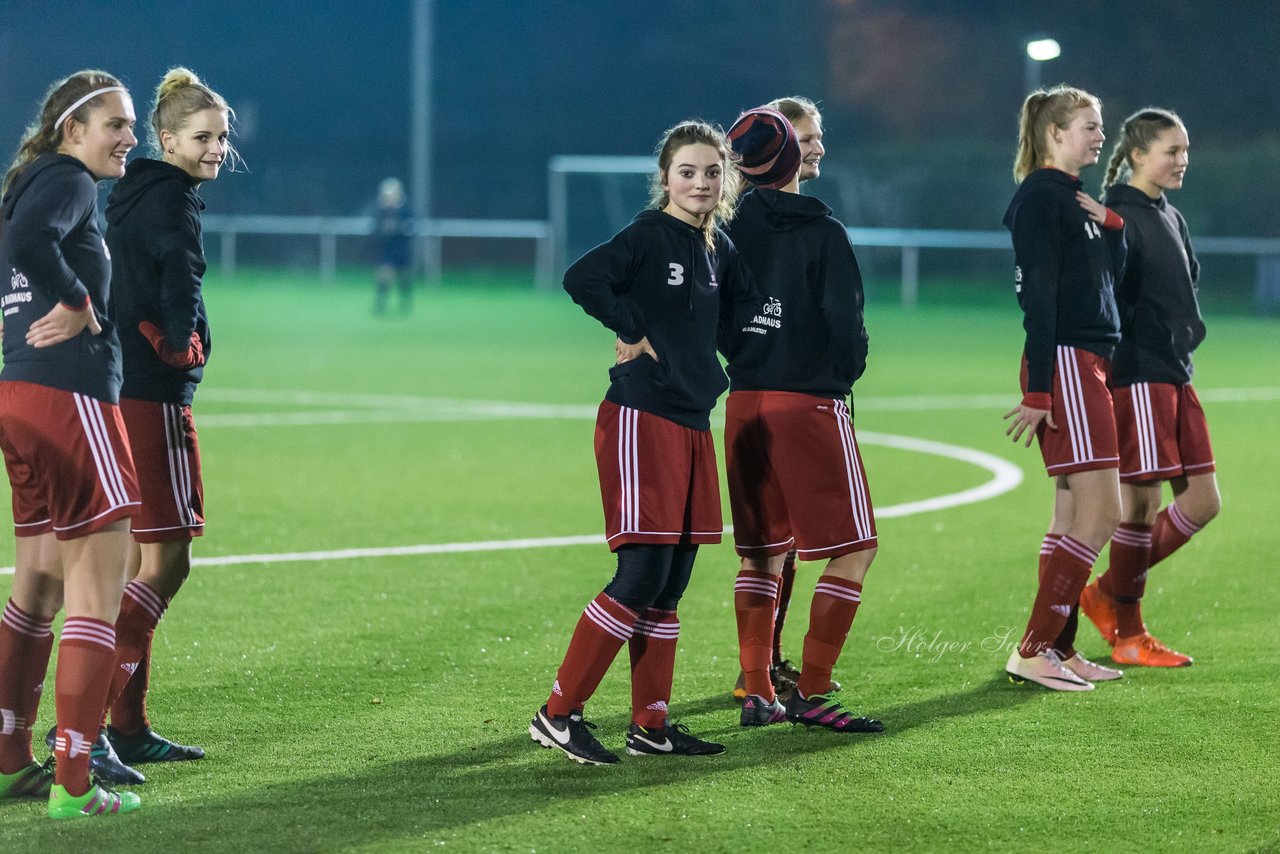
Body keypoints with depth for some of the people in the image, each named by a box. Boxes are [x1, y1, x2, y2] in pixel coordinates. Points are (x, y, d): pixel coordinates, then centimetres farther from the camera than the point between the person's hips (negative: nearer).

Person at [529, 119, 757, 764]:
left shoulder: (718, 247, 12)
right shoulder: (648, 234, -10)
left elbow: (745, 308, 28)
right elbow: (581, 279, -25)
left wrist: (718, 371, 13)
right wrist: (630, 334, -15)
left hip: (693, 422, 8)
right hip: (641, 418, -8)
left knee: (670, 587, 9)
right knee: (641, 577, -13)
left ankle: (650, 726, 14)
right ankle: (560, 712, -8)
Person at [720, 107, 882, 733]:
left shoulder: (728, 232, 4)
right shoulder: (822, 233, -10)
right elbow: (846, 324, -12)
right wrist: (841, 375, 6)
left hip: (745, 404, 6)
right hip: (811, 402, -6)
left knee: (761, 554, 14)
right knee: (852, 550, 1)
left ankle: (757, 694, 11)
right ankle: (811, 695, -6)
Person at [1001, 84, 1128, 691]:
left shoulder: (1076, 196, 18)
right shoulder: (1041, 195, -11)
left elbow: (1111, 275, 17)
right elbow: (1038, 293, -16)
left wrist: (1112, 224, 1)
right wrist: (1038, 390, -19)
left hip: (1090, 363, 10)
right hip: (1064, 363, -10)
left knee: (1076, 515, 10)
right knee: (1099, 514, -12)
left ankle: (1057, 647, 13)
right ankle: (1033, 651, -9)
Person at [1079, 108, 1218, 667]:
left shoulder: (1171, 218, 17)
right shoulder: (1119, 218, -11)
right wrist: (1107, 368, -21)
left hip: (1176, 376, 9)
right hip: (1137, 376, -9)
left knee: (1202, 502, 7)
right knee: (1141, 503, -5)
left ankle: (1109, 594, 19)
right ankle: (1127, 634, 6)